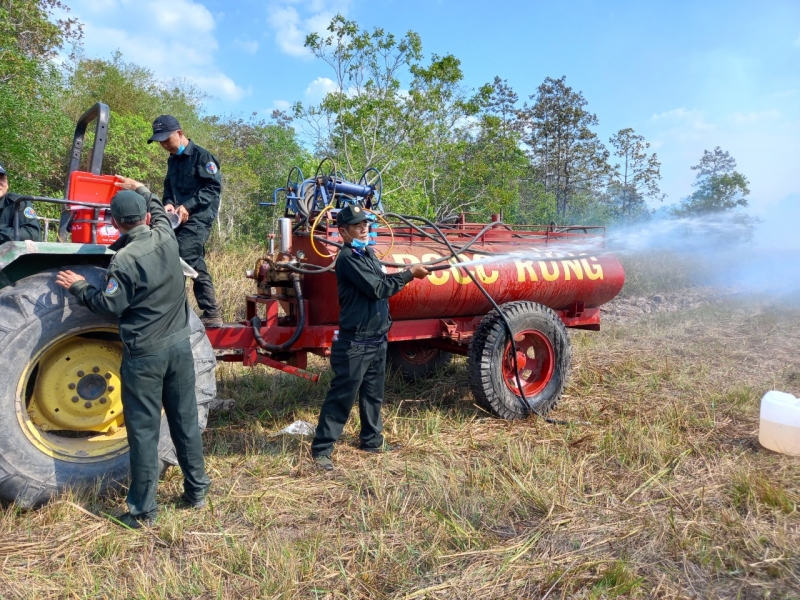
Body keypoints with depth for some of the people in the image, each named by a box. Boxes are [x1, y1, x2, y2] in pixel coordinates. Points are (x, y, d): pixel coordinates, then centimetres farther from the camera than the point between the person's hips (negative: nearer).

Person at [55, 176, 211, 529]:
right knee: (186, 420, 14)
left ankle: (143, 510, 14)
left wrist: (78, 286, 5)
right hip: (179, 346, 6)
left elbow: (110, 306, -9)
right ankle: (197, 491, 25)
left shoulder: (125, 259, -16)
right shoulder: (166, 237, 1)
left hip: (144, 354, -5)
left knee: (144, 431, 4)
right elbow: (160, 210, 24)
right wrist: (139, 189, 36)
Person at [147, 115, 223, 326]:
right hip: (181, 219, 9)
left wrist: (188, 206, -18)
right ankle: (211, 313, 13)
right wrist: (169, 203, -1)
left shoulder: (202, 156, -7)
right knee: (195, 264, 8)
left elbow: (213, 187, -13)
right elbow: (169, 186, 22)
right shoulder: (172, 160, 18)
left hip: (198, 219, -8)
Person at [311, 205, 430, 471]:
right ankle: (321, 448, 7)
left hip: (377, 340, 9)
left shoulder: (368, 254, 14)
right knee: (341, 397, -3)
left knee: (373, 394, 19)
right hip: (355, 344, -9)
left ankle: (372, 440, 33)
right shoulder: (348, 258, -17)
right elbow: (377, 288, -21)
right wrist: (409, 274, -15)